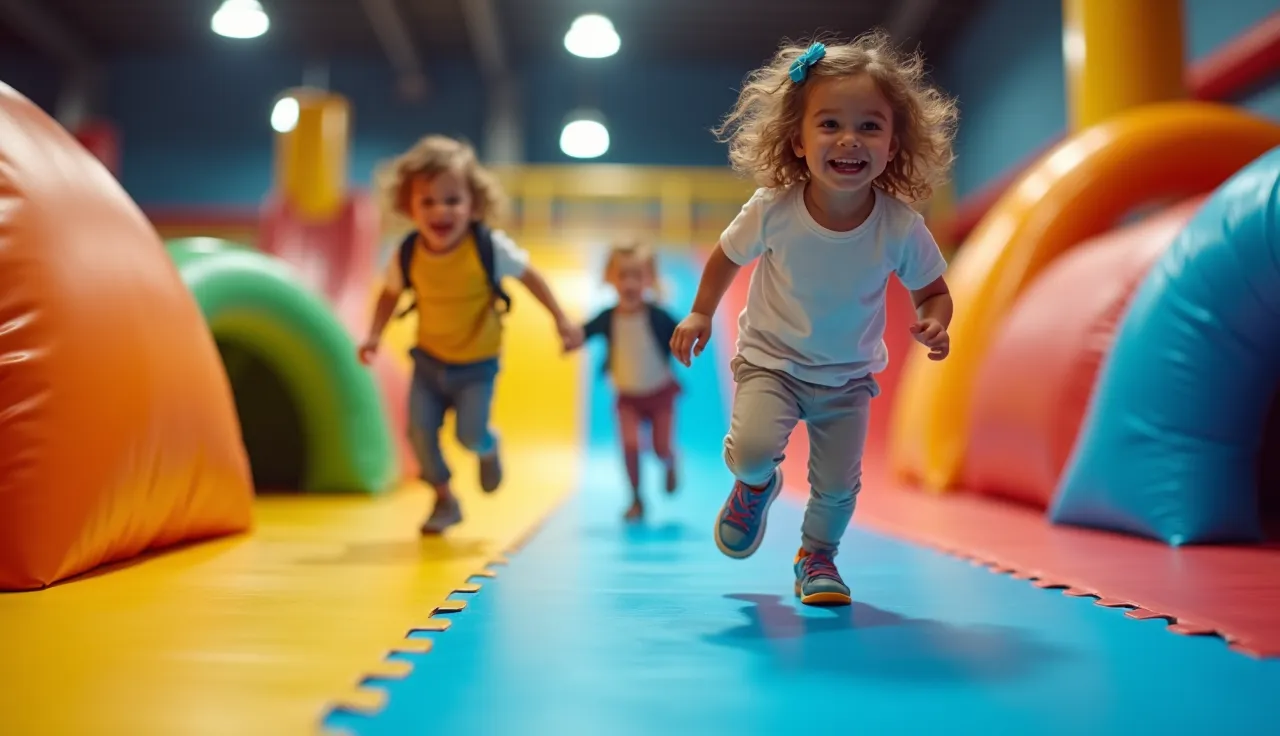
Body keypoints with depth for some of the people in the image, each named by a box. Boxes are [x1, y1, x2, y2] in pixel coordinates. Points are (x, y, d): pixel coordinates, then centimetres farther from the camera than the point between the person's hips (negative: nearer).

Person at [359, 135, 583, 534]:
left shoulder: (490, 246, -22)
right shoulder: (408, 253, -15)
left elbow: (530, 277, -8)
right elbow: (391, 293, 3)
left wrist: (562, 321, -9)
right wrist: (374, 335, -10)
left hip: (477, 363, -2)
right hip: (429, 361, 3)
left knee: (470, 434, -10)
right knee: (420, 430, -6)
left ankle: (489, 450, 30)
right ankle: (445, 500, 18)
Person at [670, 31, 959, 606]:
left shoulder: (901, 227, -20)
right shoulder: (772, 210, -21)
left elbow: (933, 291, -4)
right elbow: (728, 255, -1)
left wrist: (933, 324, -25)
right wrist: (700, 314, -4)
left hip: (849, 376, 2)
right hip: (770, 360, -1)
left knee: (838, 486, 4)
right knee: (753, 447, -24)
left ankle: (816, 556, 36)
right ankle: (756, 485, 15)